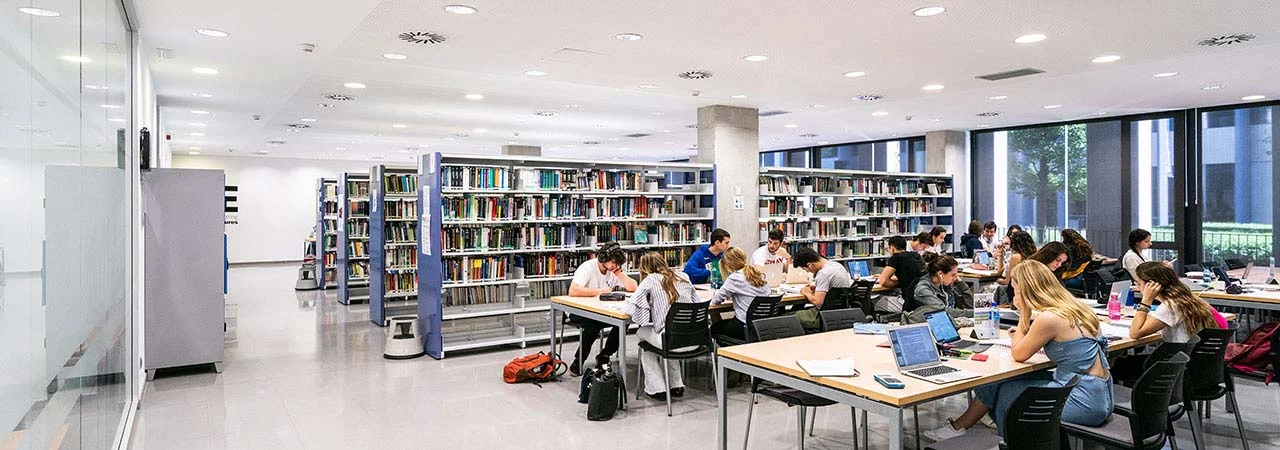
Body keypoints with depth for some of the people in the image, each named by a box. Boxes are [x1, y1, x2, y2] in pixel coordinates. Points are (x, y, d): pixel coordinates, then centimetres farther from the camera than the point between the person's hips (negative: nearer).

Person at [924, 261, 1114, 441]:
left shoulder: (1049, 318, -21)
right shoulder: (1072, 307, 6)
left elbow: (1018, 355, -7)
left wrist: (1024, 315, -3)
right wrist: (1021, 336, 11)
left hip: (1084, 402, -8)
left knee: (1004, 391, 6)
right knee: (1014, 379, 13)